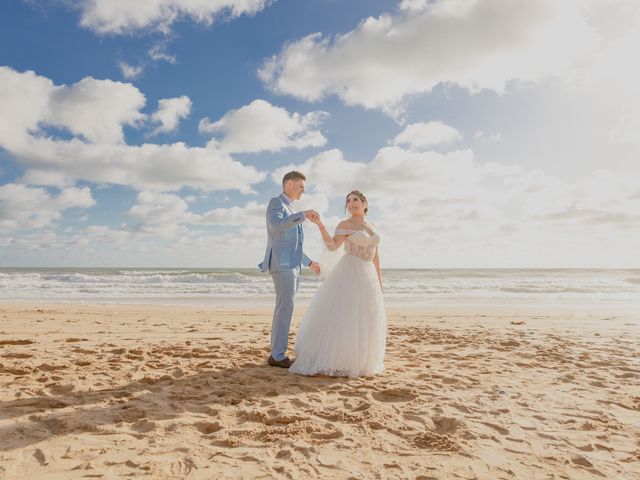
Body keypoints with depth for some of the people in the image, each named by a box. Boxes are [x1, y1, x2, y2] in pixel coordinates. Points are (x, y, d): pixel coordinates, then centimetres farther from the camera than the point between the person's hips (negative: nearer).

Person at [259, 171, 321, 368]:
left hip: (291, 265, 10)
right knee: (286, 308, -13)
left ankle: (277, 354, 10)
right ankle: (279, 355, -9)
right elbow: (276, 225, -26)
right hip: (282, 263, -10)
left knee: (283, 309, 7)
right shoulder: (276, 202, -4)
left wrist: (309, 262, 27)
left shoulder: (291, 211, 26)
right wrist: (303, 215, -26)